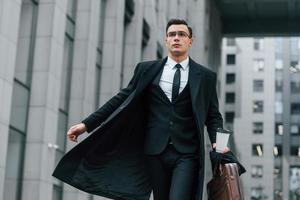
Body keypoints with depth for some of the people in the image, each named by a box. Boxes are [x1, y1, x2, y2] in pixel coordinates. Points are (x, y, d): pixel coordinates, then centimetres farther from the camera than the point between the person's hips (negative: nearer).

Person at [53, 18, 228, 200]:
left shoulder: (206, 76, 7)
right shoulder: (147, 70, 9)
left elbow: (213, 115, 8)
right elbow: (122, 100, 8)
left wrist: (217, 141, -11)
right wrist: (87, 124, 0)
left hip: (187, 154, -2)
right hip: (156, 151, 2)